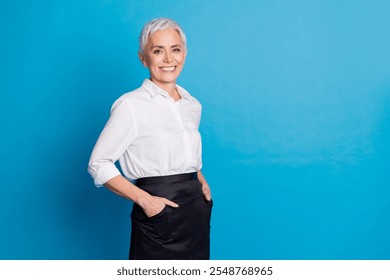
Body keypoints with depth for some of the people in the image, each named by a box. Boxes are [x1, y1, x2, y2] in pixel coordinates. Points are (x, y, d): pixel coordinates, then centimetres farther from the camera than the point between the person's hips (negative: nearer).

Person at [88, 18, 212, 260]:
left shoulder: (193, 105, 8)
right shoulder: (131, 105, -9)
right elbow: (98, 164, -9)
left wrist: (202, 182, 4)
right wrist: (144, 200, -17)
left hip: (197, 211, 6)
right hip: (158, 214, -5)